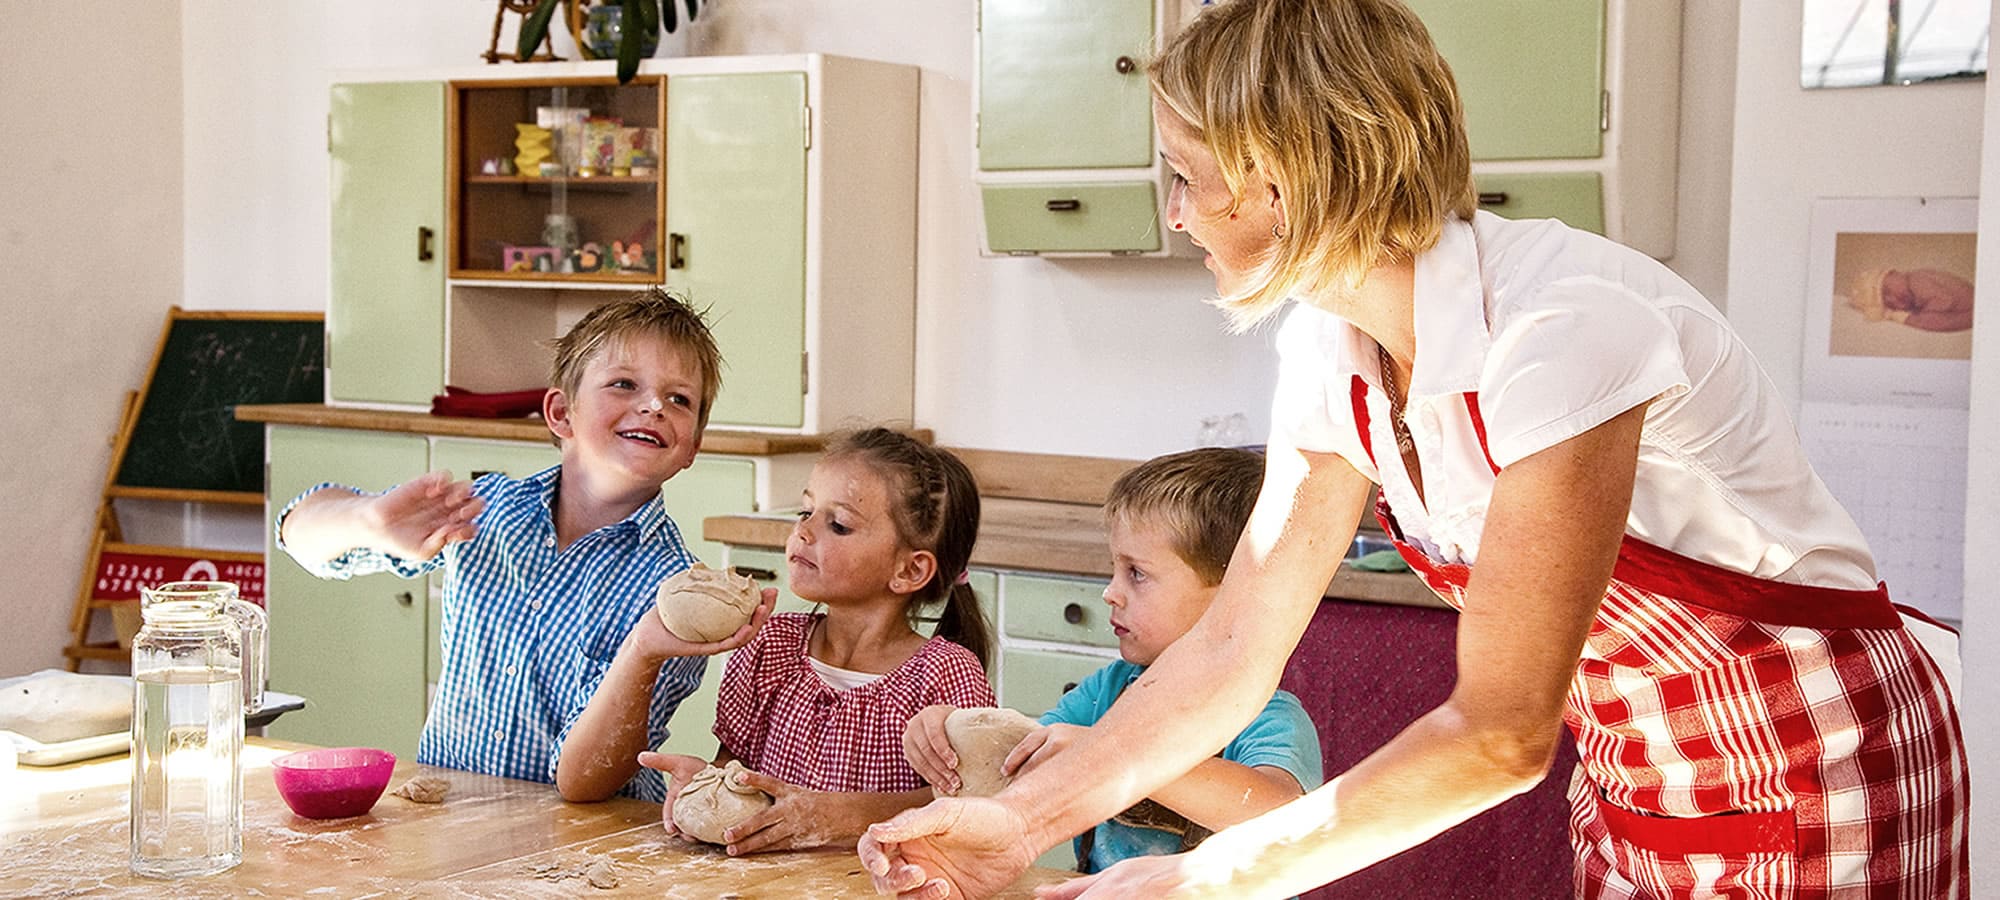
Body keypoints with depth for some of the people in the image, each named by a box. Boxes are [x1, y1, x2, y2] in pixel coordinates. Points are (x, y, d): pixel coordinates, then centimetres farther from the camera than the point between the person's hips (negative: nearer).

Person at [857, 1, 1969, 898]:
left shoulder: (1563, 326, -30)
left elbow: (1499, 731, -27)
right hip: (1634, 793, 7)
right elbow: (1234, 648, 1)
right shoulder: (1334, 357, -5)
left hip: (1816, 789, -6)